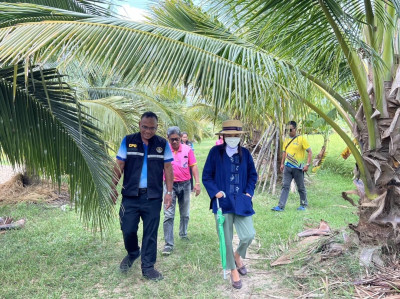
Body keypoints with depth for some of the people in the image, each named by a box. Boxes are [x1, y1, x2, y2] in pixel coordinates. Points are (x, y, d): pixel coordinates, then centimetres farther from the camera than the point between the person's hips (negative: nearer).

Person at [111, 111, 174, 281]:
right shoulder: (128, 141, 2)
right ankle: (132, 253, 36)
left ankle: (148, 267, 21)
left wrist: (169, 192, -2)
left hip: (153, 197, 0)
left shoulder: (162, 144, 3)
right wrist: (113, 188, -2)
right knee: (128, 230, 4)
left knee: (150, 233, 6)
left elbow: (168, 169, 4)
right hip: (130, 195, 0)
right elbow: (119, 166, 3)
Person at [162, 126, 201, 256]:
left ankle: (183, 234, 39)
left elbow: (193, 166, -1)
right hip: (170, 185, -2)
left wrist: (197, 183, -7)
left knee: (185, 213, 16)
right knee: (168, 215, -6)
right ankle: (168, 244, -1)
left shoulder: (187, 149, -3)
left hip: (185, 184, 2)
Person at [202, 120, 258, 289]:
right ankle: (233, 271, 28)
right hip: (223, 202, -2)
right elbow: (206, 176, -1)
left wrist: (249, 192, 1)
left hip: (241, 201, 2)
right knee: (226, 239, 4)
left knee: (249, 235, -4)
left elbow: (252, 175, 14)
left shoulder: (245, 153, 5)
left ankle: (238, 255, 31)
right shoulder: (215, 152, -5)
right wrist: (215, 192, -12)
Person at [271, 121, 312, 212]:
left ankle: (303, 205, 25)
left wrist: (307, 164, -14)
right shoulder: (286, 140, 11)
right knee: (285, 186, -1)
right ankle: (281, 206, -4)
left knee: (301, 187, 8)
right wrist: (282, 164, 13)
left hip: (298, 167, -4)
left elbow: (310, 152, -6)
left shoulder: (301, 139, -6)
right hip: (287, 167, 5)